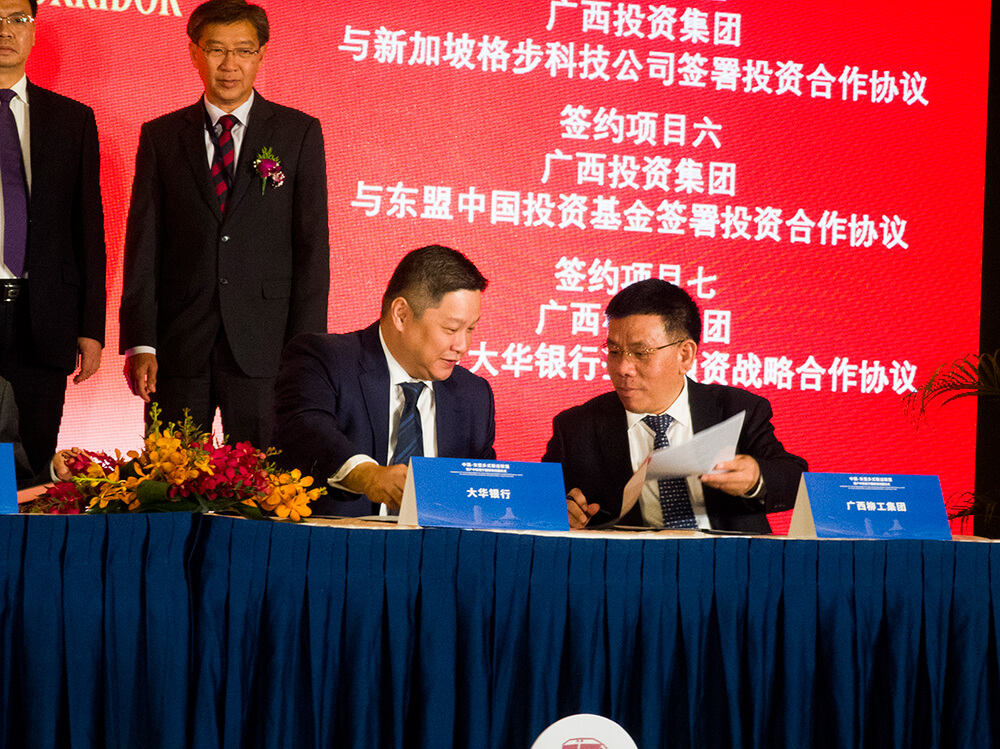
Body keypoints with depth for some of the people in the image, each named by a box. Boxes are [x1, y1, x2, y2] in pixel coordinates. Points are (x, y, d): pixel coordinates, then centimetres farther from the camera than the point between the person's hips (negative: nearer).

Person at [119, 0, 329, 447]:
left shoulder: (299, 133, 6)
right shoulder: (160, 137, 10)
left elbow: (313, 245, 2)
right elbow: (142, 245, 6)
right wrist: (139, 343, -3)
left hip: (264, 347, -1)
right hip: (177, 350, 1)